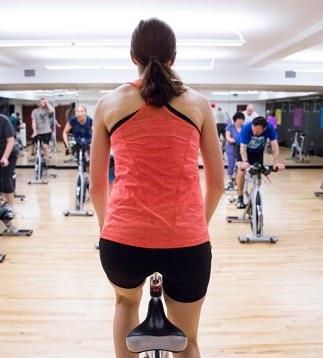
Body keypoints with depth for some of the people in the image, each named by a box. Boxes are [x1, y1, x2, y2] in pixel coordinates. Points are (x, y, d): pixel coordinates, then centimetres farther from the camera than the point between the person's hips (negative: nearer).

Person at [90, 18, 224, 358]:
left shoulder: (109, 103, 6)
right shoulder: (199, 103, 7)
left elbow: (96, 185, 10)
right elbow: (217, 182, 11)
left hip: (124, 238, 1)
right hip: (187, 240, 0)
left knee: (126, 301, 36)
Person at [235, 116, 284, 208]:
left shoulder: (269, 128, -33)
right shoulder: (246, 128, -38)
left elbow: (274, 145, -35)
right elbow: (243, 147, -41)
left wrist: (277, 162, -47)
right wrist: (245, 162, -57)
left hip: (258, 151, 2)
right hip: (244, 149, -2)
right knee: (242, 169, -21)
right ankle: (240, 197, -10)